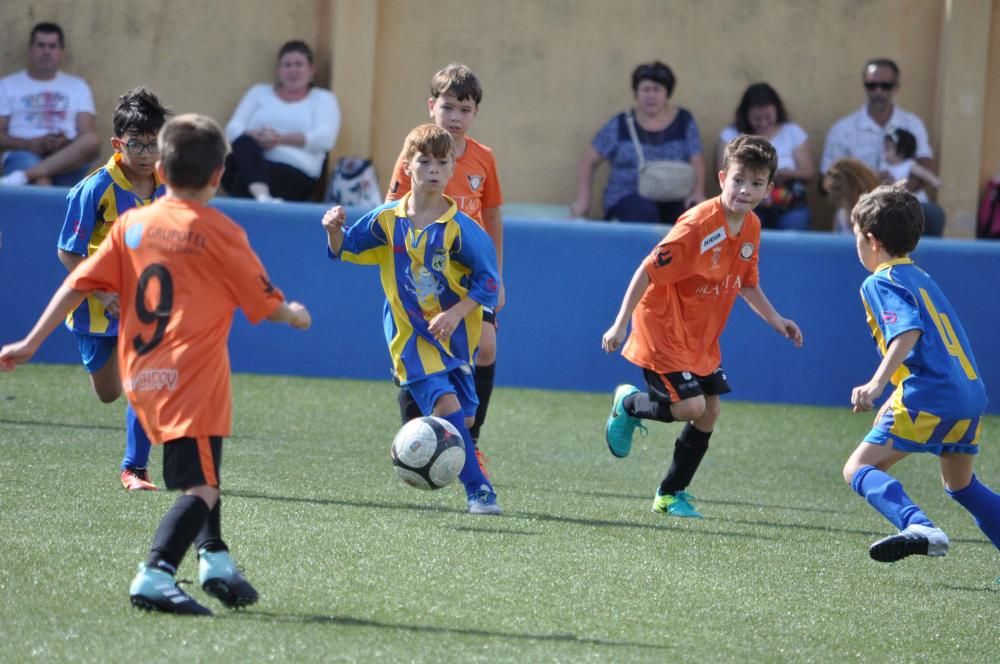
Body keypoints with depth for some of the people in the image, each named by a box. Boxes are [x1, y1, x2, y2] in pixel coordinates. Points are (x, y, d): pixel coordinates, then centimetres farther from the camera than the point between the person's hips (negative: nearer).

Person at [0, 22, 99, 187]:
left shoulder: (78, 86, 22)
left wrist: (67, 142, -13)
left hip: (68, 161, 2)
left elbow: (88, 135, 10)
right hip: (25, 154, -2)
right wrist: (29, 144, -11)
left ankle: (22, 176, -45)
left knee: (92, 142, -34)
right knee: (41, 179, -39)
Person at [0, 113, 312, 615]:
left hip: (141, 377, 7)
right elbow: (266, 303, 4)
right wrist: (296, 316, 26)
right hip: (192, 377, -7)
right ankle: (155, 577, -27)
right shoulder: (219, 233, -4)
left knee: (198, 469, 26)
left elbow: (78, 284, 6)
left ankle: (214, 559, 26)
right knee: (201, 488, -11)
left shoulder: (131, 224, 9)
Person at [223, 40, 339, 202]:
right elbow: (233, 129, 11)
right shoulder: (259, 92, 23)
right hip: (252, 163, 2)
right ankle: (261, 197, -61)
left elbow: (325, 138, -2)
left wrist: (282, 139, -15)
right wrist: (255, 137, -13)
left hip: (295, 173, -2)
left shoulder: (323, 99, 17)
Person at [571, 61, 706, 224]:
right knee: (644, 211, -39)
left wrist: (697, 193, -10)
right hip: (628, 198, -1)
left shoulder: (684, 122, 9)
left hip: (673, 200, 1)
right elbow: (588, 161, 12)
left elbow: (697, 163, 9)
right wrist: (583, 199, 2)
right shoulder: (620, 126, 5)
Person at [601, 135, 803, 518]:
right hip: (664, 329, -8)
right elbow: (648, 271, -23)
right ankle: (629, 404, 14)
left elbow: (746, 283, 18)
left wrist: (775, 320, 8)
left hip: (701, 337, 8)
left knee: (711, 410, 5)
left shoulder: (750, 227, 0)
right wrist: (620, 324, -23)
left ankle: (671, 494, 20)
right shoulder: (699, 226, -25)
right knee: (691, 406, -17)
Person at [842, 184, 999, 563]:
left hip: (932, 397, -9)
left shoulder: (880, 282, -2)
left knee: (859, 468, -9)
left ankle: (918, 528, -34)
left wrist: (878, 383, -30)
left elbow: (908, 330, -20)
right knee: (961, 484, 27)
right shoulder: (921, 278, 24)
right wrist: (895, 400, 36)